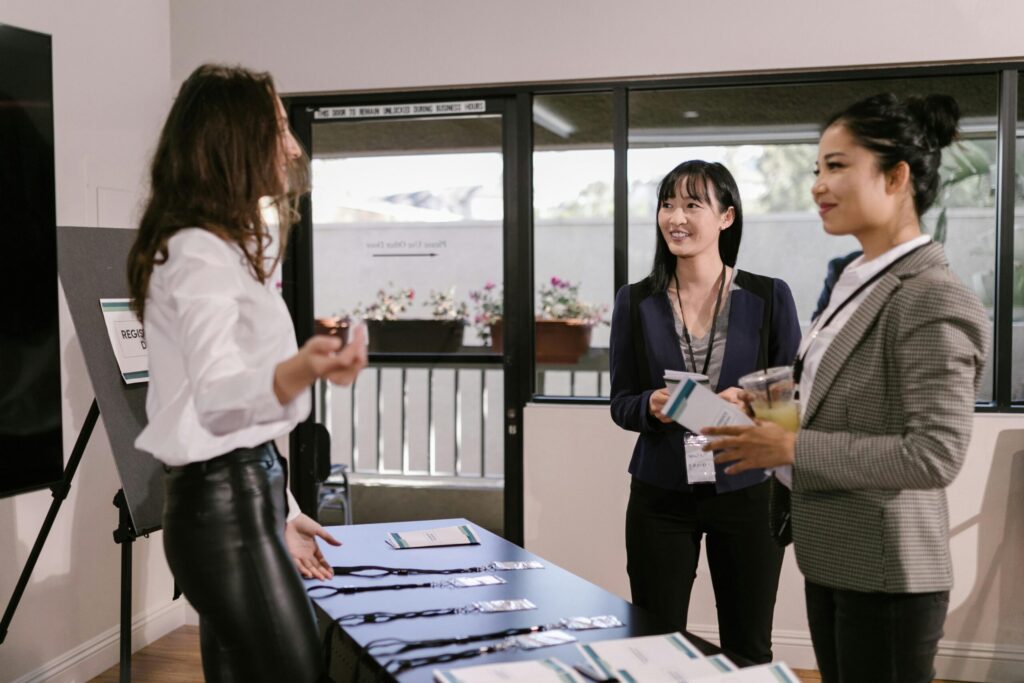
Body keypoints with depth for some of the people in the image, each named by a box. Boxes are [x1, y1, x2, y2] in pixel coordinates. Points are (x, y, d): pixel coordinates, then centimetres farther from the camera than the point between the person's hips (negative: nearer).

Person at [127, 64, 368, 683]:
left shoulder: (225, 249, 16)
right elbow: (215, 400, -28)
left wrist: (279, 511, 22)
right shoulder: (200, 253, -15)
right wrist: (299, 372, -48)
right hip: (225, 506, -10)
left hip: (240, 497, 10)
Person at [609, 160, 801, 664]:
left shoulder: (769, 297, -2)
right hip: (660, 495, 1)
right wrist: (651, 407, -17)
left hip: (746, 492, 0)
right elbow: (620, 404, 5)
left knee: (749, 651, 11)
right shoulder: (635, 302, 1)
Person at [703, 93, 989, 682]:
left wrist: (793, 449, -22)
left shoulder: (934, 300, -20)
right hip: (834, 561, 9)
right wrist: (777, 418, 2)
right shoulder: (859, 283, 9)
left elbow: (935, 454, -25)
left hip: (885, 573, -9)